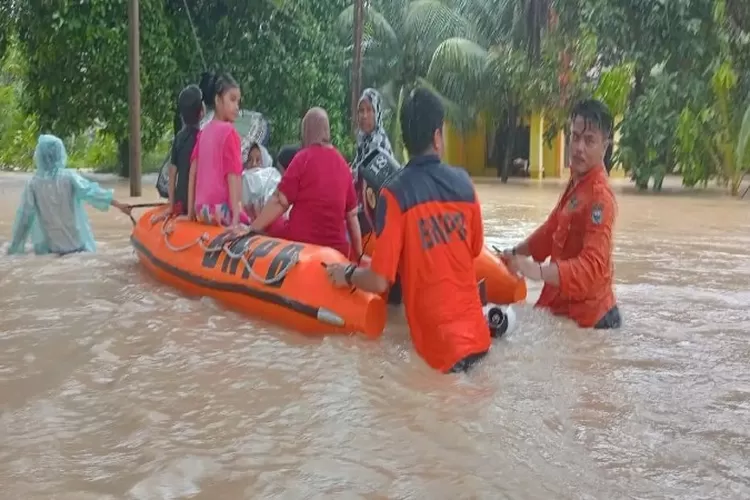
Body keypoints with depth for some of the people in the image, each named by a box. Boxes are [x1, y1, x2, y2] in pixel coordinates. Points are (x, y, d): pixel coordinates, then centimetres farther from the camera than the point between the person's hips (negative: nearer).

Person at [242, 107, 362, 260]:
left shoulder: (304, 158, -5)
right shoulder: (342, 163, 9)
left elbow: (280, 202, -9)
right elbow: (352, 214, 13)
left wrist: (251, 229, -4)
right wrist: (359, 254, 19)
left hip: (301, 241, -5)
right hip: (335, 247, 5)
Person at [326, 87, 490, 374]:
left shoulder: (396, 194, -13)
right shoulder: (463, 182, 1)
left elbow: (379, 282, -14)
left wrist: (347, 275, 5)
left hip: (440, 342, -5)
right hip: (476, 332, 5)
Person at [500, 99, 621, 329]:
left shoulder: (600, 197, -24)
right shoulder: (575, 183, 7)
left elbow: (592, 266, -34)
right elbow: (552, 228, 20)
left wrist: (539, 271, -45)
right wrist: (516, 253, 14)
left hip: (587, 317, -9)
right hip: (564, 306, 9)